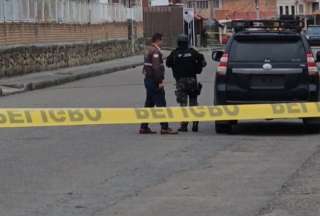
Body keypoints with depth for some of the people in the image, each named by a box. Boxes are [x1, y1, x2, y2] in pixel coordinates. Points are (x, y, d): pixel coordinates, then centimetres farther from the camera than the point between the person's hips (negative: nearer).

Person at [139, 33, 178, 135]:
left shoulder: (149, 51, 16)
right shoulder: (155, 51, -15)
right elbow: (156, 67, -23)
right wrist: (160, 81, -22)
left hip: (148, 80, 10)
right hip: (154, 81, -10)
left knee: (149, 104, 13)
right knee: (161, 104, -8)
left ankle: (144, 127, 15)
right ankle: (164, 127, -9)